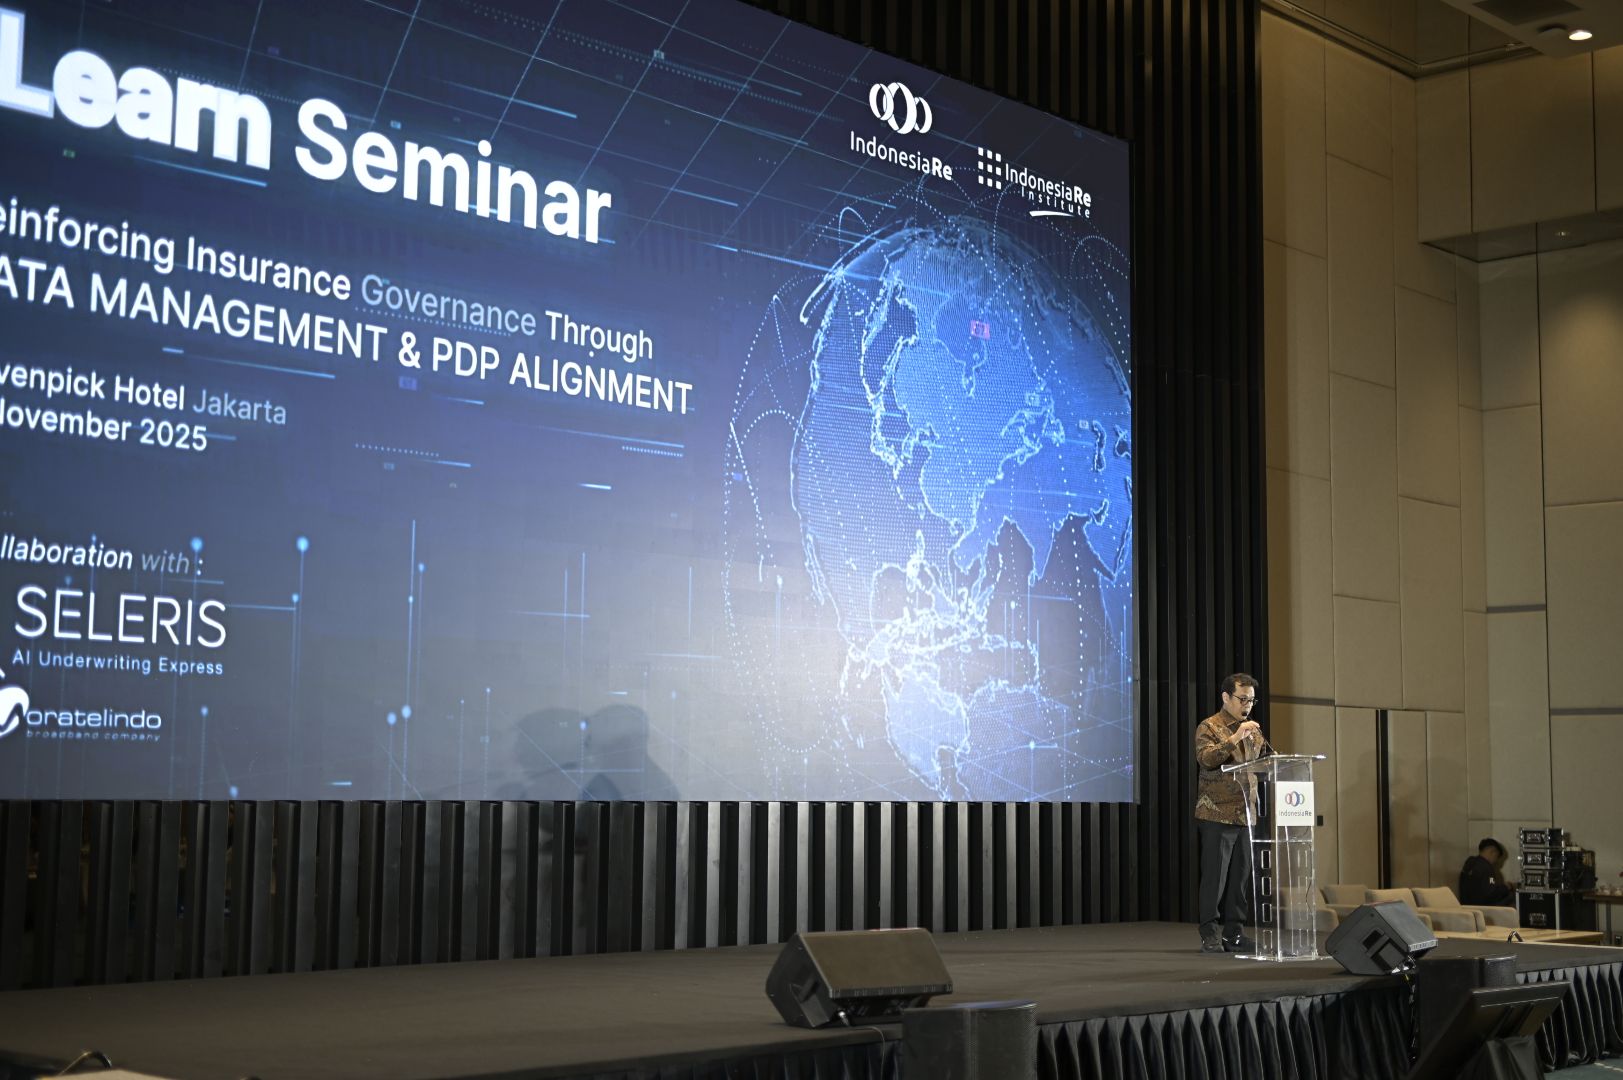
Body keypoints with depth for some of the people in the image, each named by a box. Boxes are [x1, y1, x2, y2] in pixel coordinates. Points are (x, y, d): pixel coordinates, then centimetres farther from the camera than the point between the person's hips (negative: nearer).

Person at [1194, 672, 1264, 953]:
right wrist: (1236, 737, -25)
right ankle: (1210, 934, 0)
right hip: (1216, 814, -6)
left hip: (1246, 814, 6)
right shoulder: (1209, 727, -2)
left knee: (1241, 877, 6)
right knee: (1214, 877, -5)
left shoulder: (1253, 730, 18)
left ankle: (1233, 933, 12)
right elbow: (1205, 758, -19)